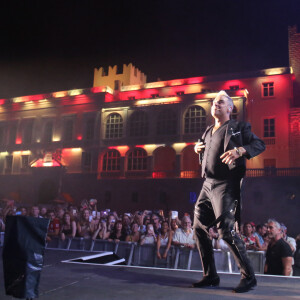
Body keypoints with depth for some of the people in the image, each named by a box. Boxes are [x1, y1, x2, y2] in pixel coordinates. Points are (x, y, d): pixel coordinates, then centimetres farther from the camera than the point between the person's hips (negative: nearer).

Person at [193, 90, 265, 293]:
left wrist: (240, 150, -25)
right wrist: (198, 149, 9)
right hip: (208, 184, 8)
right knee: (200, 228, 5)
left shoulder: (238, 128, 1)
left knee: (226, 230, -13)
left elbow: (260, 144, -7)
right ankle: (210, 276, 16)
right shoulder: (208, 132, 21)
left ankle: (249, 277, 3)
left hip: (225, 185, -8)